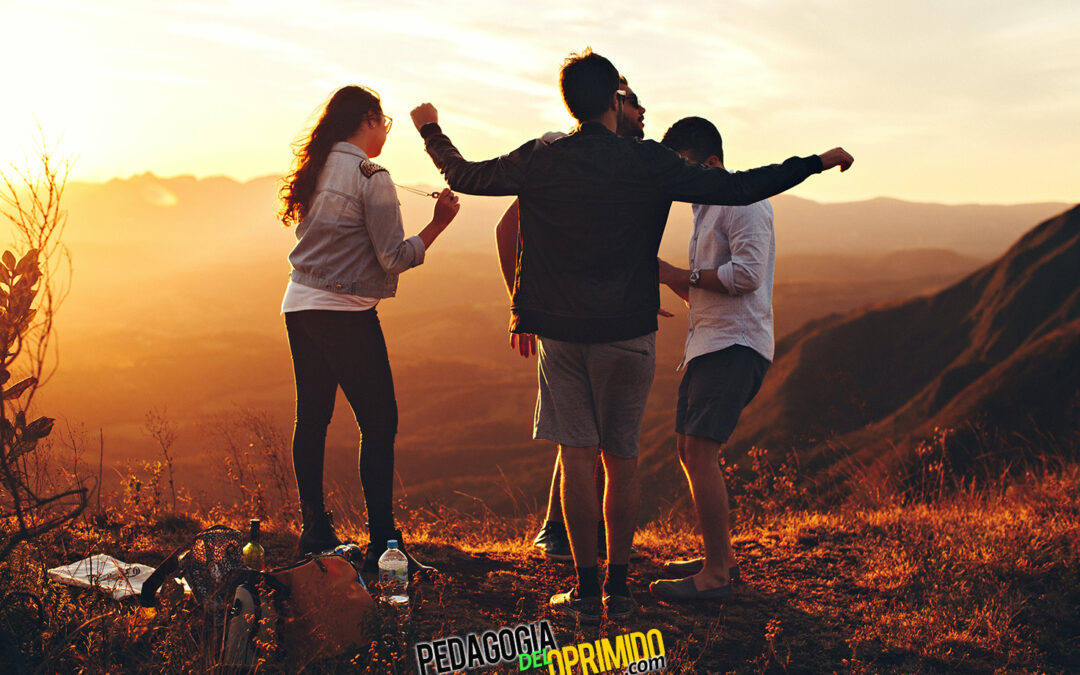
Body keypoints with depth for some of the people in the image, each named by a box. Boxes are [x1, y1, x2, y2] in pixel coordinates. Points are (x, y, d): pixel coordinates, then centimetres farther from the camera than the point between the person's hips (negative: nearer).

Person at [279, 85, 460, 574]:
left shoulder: (316, 170, 11)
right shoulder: (371, 176, -11)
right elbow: (395, 258, -14)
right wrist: (439, 223, -6)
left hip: (300, 307, 8)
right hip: (346, 313, -8)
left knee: (312, 419, 12)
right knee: (379, 424, -3)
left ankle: (315, 533, 19)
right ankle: (382, 544, -4)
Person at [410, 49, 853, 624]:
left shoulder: (539, 161, -2)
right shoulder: (649, 164, -8)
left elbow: (464, 176, 11)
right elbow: (740, 188, -9)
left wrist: (431, 130, 30)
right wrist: (817, 162, 1)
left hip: (560, 331, 1)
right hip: (628, 333, -1)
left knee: (576, 456, 5)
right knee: (621, 460, 8)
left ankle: (587, 589, 8)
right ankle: (618, 588, 14)